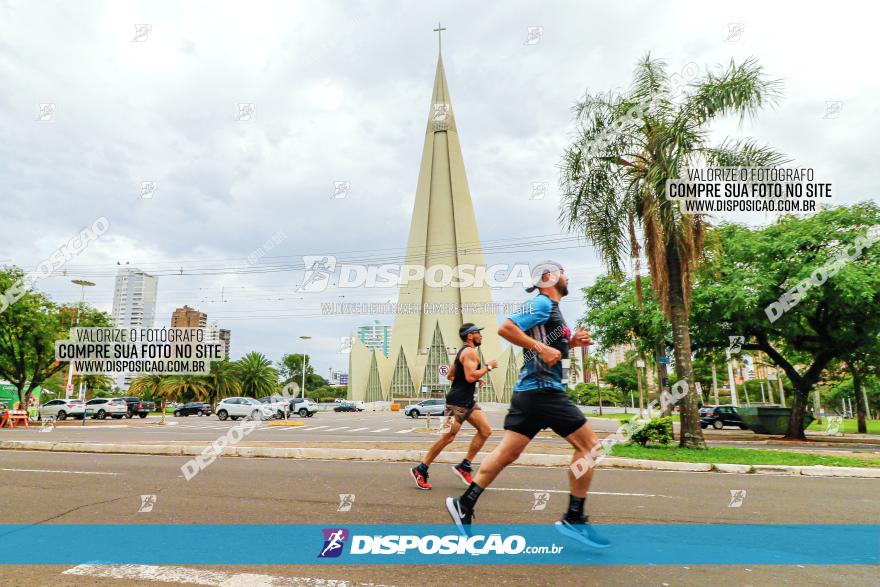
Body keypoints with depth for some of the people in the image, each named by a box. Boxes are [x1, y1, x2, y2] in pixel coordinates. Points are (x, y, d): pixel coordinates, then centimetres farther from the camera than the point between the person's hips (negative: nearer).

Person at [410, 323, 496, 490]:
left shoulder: (463, 352, 19)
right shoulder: (470, 352, -12)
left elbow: (450, 376, 24)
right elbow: (470, 377, -25)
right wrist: (488, 367, -12)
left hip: (468, 401, 10)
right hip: (457, 402, -10)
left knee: (486, 431, 2)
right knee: (447, 437, -7)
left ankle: (464, 466, 7)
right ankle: (420, 470, 6)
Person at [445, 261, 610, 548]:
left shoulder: (551, 308, 22)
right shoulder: (542, 303, -8)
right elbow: (506, 328, -19)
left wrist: (572, 342, 14)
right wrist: (541, 347, -22)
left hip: (530, 392, 9)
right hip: (542, 389, -9)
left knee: (508, 452, 9)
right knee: (588, 444, -1)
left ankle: (464, 504, 12)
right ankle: (574, 519, 6)